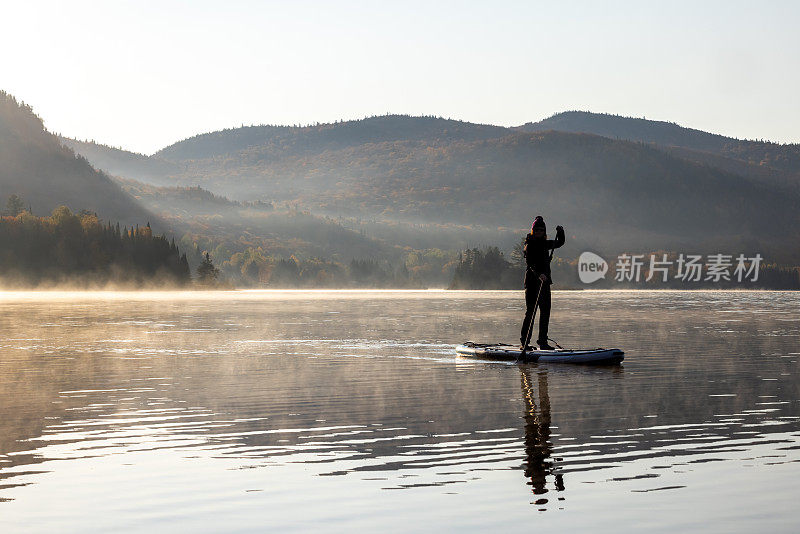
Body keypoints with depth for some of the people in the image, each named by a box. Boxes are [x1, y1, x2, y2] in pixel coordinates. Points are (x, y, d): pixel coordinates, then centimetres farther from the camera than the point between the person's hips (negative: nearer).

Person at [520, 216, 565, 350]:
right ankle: (523, 342, -3)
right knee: (530, 311, -8)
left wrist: (560, 232, 7)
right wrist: (538, 274, -36)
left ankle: (542, 342, 13)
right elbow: (530, 264, -20)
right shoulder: (529, 246, -8)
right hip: (532, 280, -7)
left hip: (544, 280, 7)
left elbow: (560, 243, 26)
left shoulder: (545, 244, 13)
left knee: (545, 311, 6)